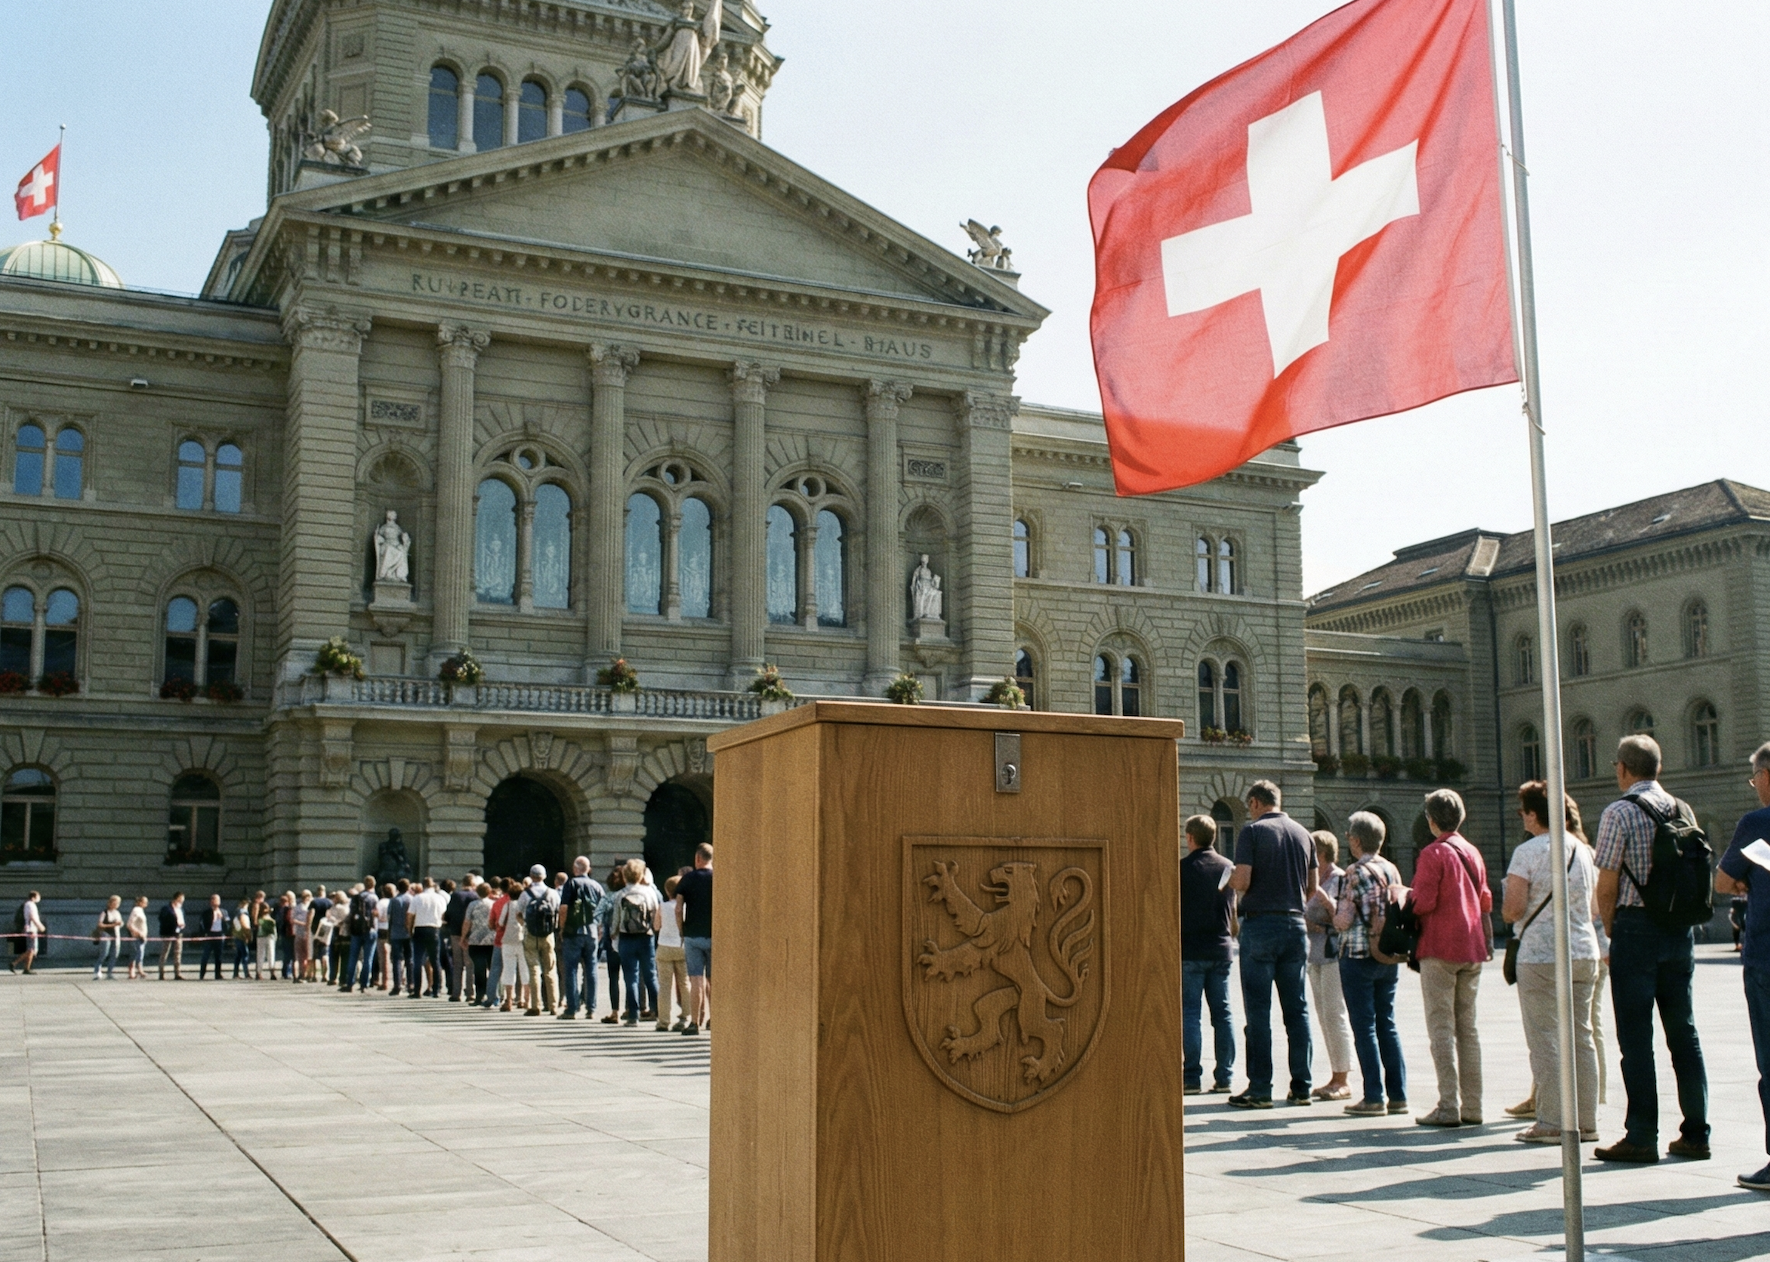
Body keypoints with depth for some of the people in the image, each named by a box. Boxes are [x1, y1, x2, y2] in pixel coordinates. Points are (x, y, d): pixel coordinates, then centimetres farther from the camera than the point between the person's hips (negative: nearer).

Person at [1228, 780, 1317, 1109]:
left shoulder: (1252, 831, -6)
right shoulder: (1303, 834, 10)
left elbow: (1242, 881, -14)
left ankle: (1260, 1089, -2)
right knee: (1297, 1008, 9)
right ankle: (1301, 1087, 11)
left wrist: (1229, 881, 7)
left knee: (1258, 1010, -1)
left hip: (1261, 924, -5)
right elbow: (1312, 888, 13)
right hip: (1295, 925, 5)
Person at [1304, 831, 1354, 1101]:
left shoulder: (1339, 879, -9)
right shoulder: (1314, 881, 17)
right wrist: (1306, 921, 2)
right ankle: (1335, 1077, 14)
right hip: (1316, 954, 9)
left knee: (1334, 1014, -9)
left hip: (1334, 954, -9)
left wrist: (1321, 895, -23)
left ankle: (1343, 1081, -4)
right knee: (1324, 1016, 9)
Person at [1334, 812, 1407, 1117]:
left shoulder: (1355, 873, -13)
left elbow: (1343, 922, -15)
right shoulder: (1392, 871, 7)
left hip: (1359, 957, -6)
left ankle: (1374, 1098, -1)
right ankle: (1398, 1095, 12)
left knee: (1364, 1027, -1)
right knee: (1387, 1025, 12)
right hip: (1389, 958, 6)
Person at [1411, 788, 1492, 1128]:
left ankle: (1449, 1106, -8)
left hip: (1440, 948, -7)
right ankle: (1472, 1107, 10)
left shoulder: (1433, 853, -10)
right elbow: (1485, 901, 14)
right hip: (1472, 948, 7)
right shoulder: (1473, 852, 11)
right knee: (1467, 1026, 10)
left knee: (1441, 1027, -5)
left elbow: (1424, 902, -17)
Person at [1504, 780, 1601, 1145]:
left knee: (1546, 1039, -1)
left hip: (1540, 956, -6)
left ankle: (1552, 1122, -1)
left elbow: (1513, 910, -15)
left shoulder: (1527, 852, -10)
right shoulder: (1584, 850, 9)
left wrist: (1506, 910, 6)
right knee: (1581, 1037, 10)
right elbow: (1594, 905, 16)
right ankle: (1586, 1120, 13)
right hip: (1584, 952, 6)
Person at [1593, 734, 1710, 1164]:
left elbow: (1607, 886, -10)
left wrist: (1611, 930, 4)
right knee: (1683, 1034, 11)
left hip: (1636, 928, -6)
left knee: (1636, 1037, -2)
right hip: (1681, 930, 6)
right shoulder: (1683, 810, 8)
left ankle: (1641, 1138, 0)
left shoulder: (1619, 812, -10)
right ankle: (1695, 1135, 14)